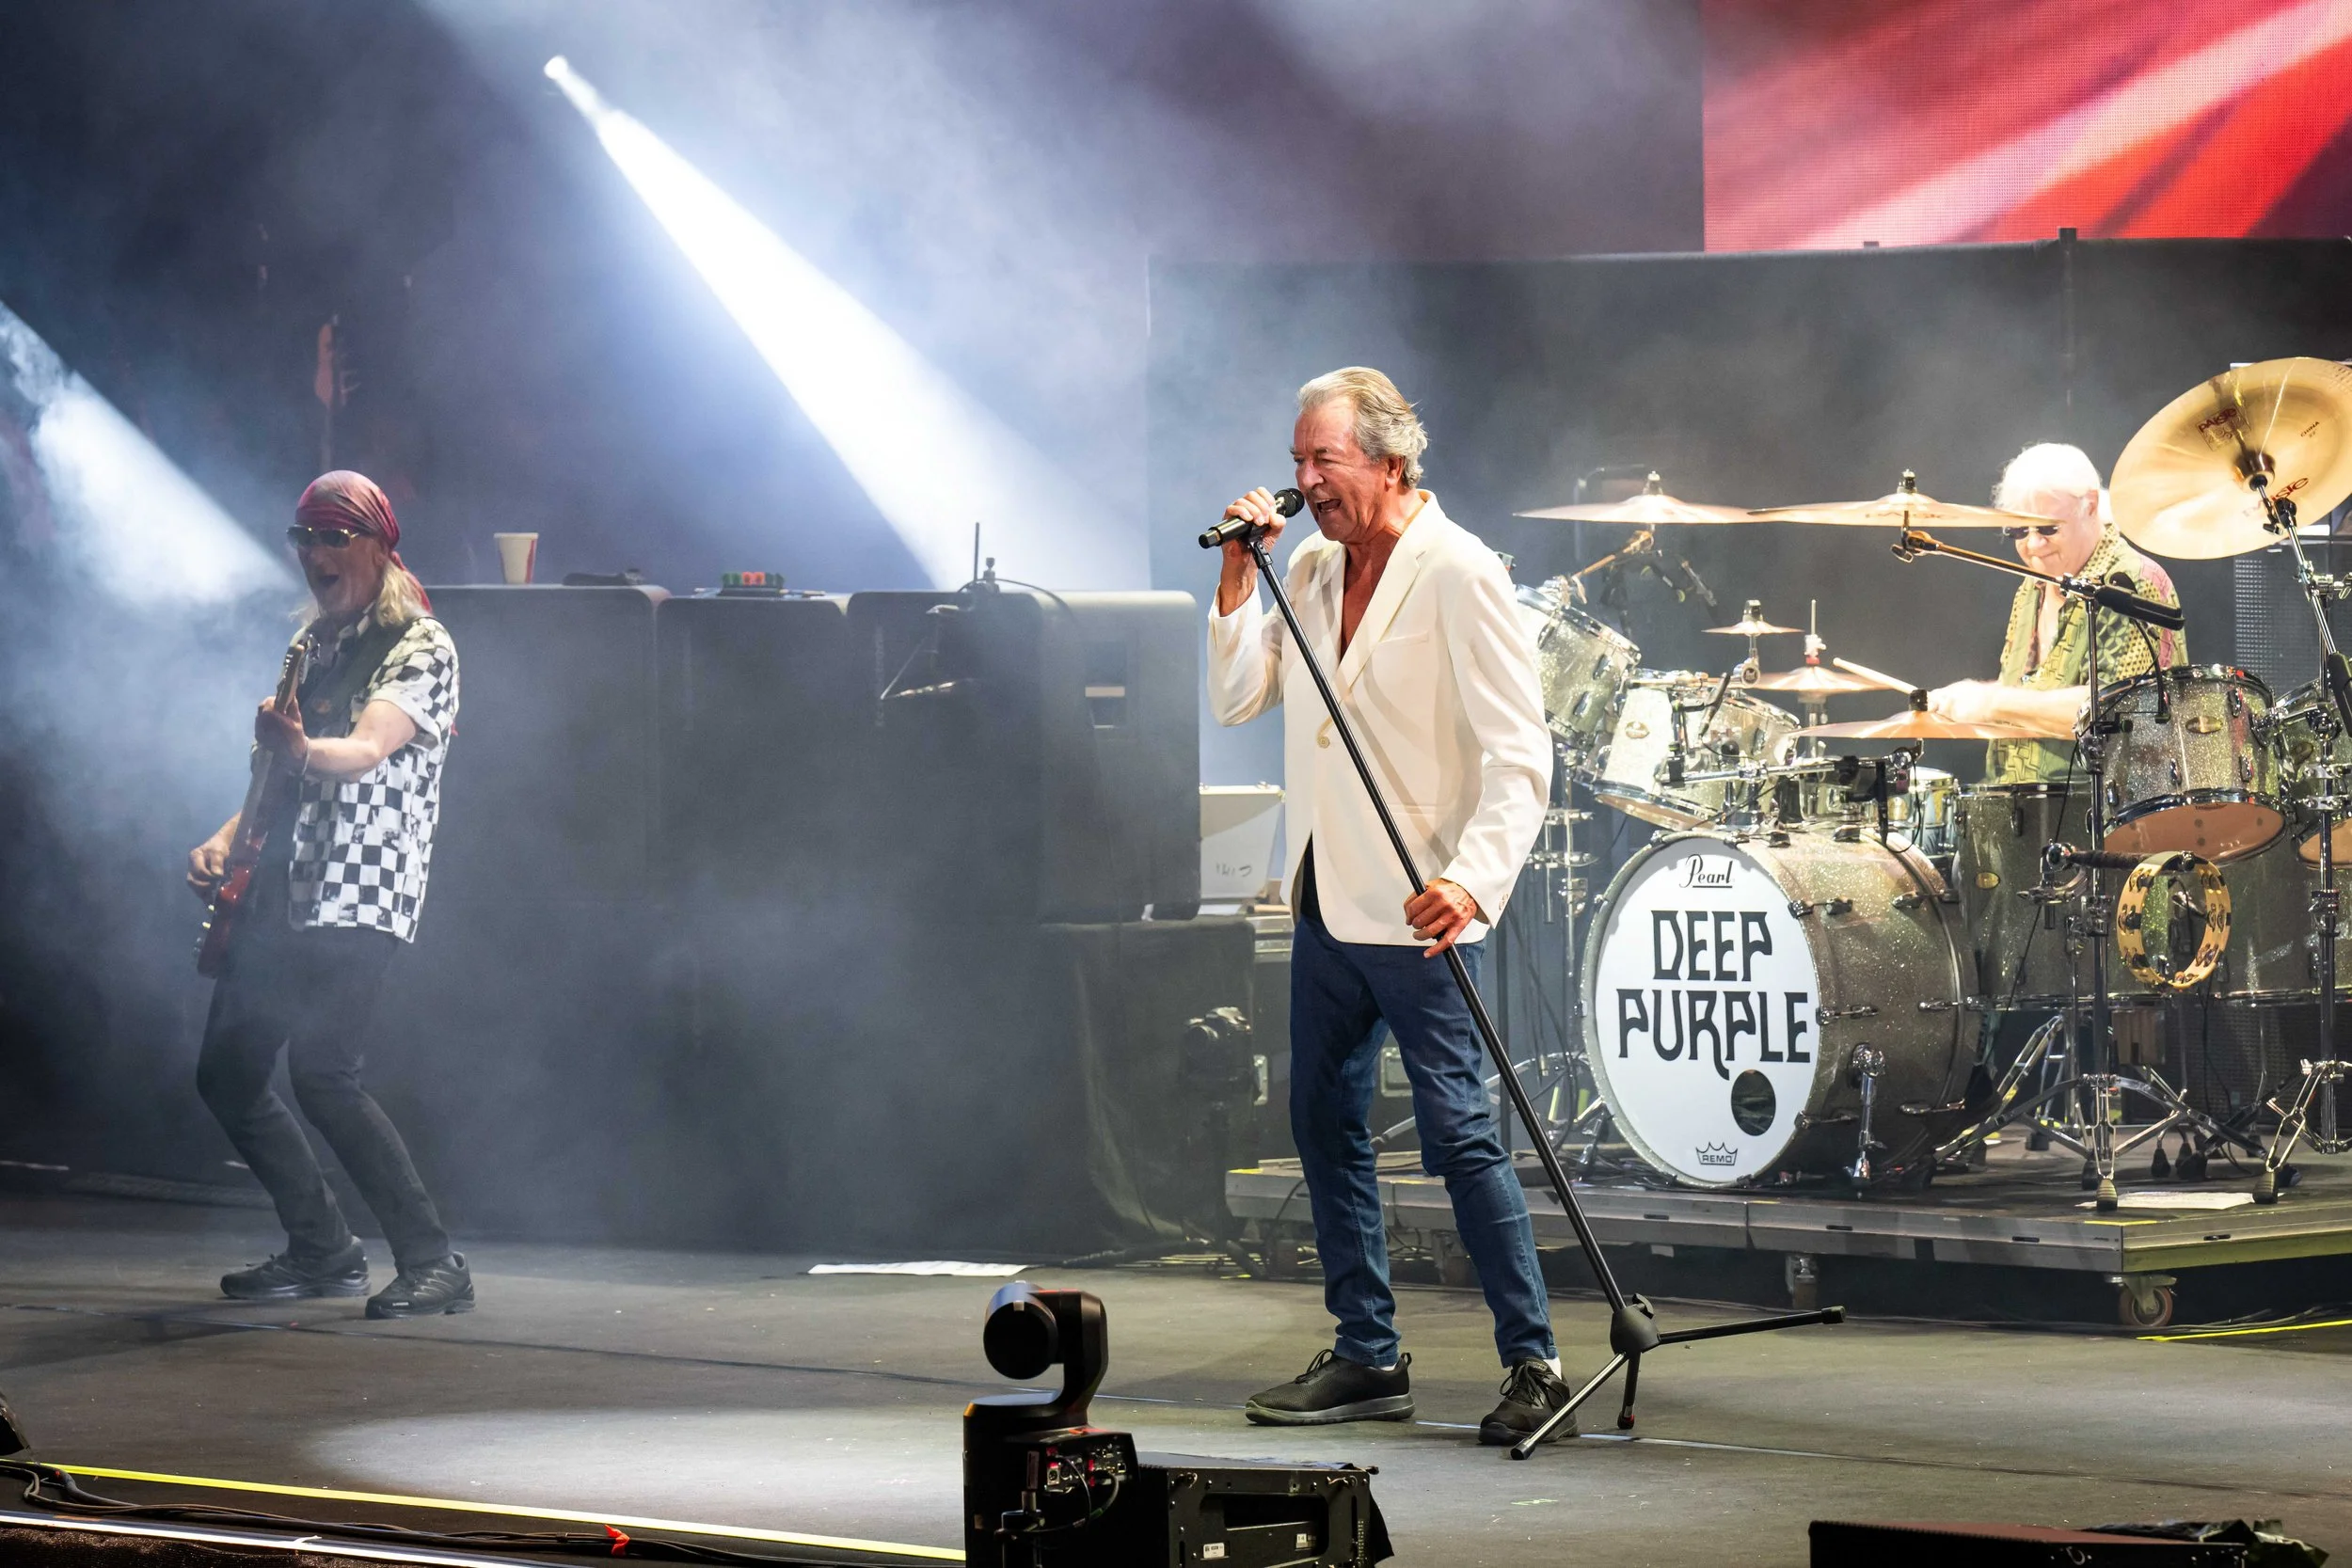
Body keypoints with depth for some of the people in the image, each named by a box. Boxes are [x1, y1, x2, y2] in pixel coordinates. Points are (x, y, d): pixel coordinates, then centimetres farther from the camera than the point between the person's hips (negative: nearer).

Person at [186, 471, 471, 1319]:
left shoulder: (421, 646, -6)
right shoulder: (316, 640, 18)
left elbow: (367, 751, -22)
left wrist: (302, 748, -41)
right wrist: (227, 838, 10)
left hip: (357, 899, -9)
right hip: (281, 890, 9)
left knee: (321, 1073, -23)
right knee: (226, 1073, 7)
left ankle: (432, 1262, -19)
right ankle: (321, 1249, 18)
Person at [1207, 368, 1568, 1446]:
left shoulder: (1459, 576, -13)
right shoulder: (1313, 570, 11)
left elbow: (1519, 754, -18)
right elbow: (1238, 700, 13)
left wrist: (1472, 880, -31)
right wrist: (1240, 576, 0)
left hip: (1417, 911, -8)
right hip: (1325, 901, 8)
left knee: (1459, 1136, -9)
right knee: (1324, 1124, 12)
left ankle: (1534, 1366, -5)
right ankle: (1368, 1359, 21)